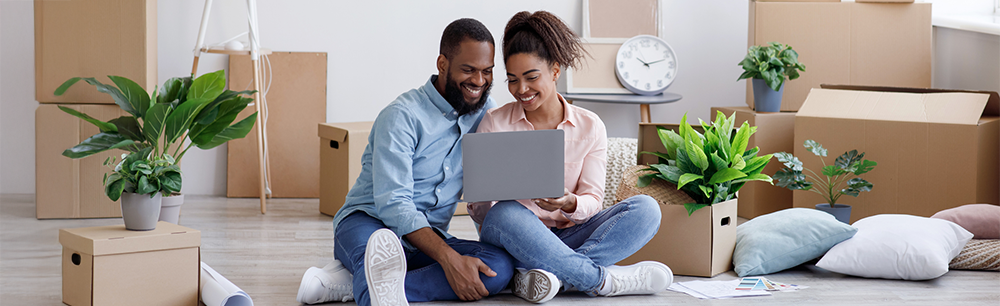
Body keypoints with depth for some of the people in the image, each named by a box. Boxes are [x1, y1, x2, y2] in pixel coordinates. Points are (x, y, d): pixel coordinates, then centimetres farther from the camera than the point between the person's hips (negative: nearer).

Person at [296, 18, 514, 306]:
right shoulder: (403, 116, -11)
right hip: (368, 221, -5)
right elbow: (392, 203, -20)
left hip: (429, 236, 5)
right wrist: (449, 258, -33)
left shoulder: (486, 112, 9)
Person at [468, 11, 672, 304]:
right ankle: (604, 279, -31)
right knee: (506, 213, -37)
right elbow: (478, 211, -1)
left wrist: (569, 203, -24)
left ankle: (552, 272, -37)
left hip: (567, 235, 3)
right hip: (516, 237, -2)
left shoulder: (590, 126, 6)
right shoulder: (494, 123, 2)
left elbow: (592, 202, 0)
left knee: (645, 208, -21)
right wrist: (490, 196, -26)